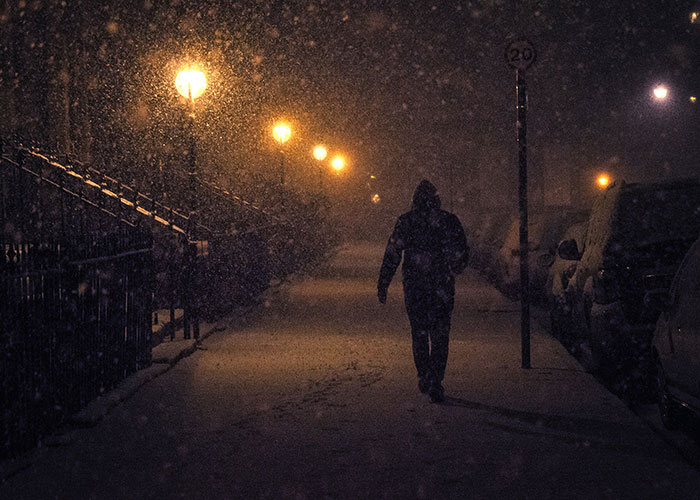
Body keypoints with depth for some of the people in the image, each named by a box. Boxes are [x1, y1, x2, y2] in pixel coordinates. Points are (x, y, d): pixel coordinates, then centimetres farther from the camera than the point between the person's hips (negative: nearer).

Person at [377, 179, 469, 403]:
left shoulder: (405, 222, -1)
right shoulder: (450, 221, 0)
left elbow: (392, 255, -2)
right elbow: (462, 256, 5)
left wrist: (383, 284, 3)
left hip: (413, 287, 0)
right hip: (442, 288, 0)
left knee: (419, 334, 16)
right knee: (440, 336, 4)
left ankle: (424, 377, 17)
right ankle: (435, 383, -5)